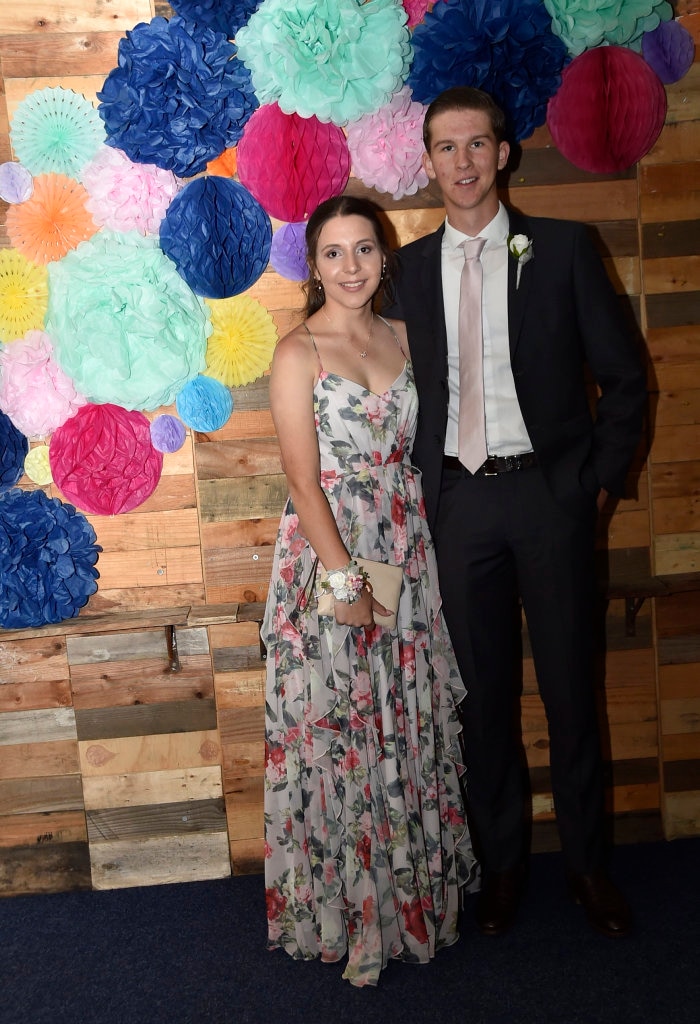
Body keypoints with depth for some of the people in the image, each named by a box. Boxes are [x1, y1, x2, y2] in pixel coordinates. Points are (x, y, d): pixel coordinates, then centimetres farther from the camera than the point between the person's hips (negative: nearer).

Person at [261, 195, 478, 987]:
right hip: (328, 551, -5)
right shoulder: (298, 352, -6)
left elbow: (414, 450, 12)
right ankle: (345, 912, 20)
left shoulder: (401, 336, 10)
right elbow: (303, 479, -12)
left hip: (404, 549, 5)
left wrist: (411, 554, 4)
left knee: (411, 722, 12)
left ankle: (415, 891, 31)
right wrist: (345, 577, -16)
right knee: (337, 727, 3)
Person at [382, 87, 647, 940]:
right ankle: (501, 861, 27)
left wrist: (600, 479, -3)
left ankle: (586, 861, 26)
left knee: (570, 684, 7)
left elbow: (622, 376, 2)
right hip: (459, 500, 2)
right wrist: (420, 486, 1)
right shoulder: (409, 268, 8)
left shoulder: (562, 248, 1)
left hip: (549, 492, -1)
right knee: (483, 689, 10)